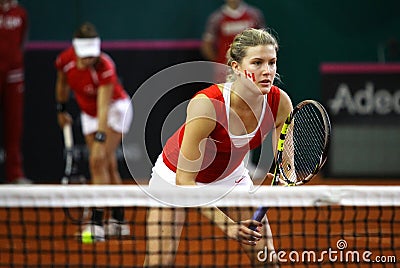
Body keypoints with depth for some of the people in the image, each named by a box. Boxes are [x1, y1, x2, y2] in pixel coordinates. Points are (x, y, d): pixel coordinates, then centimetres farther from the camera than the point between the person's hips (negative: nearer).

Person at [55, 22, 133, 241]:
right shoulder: (64, 60, -18)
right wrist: (61, 109, 17)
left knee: (98, 160, -19)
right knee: (108, 165, 7)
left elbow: (103, 107, -38)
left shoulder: (105, 67, -33)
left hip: (115, 109, -5)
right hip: (89, 114, 5)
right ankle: (118, 221, 16)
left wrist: (101, 139, -45)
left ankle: (97, 222, -22)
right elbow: (62, 84, 6)